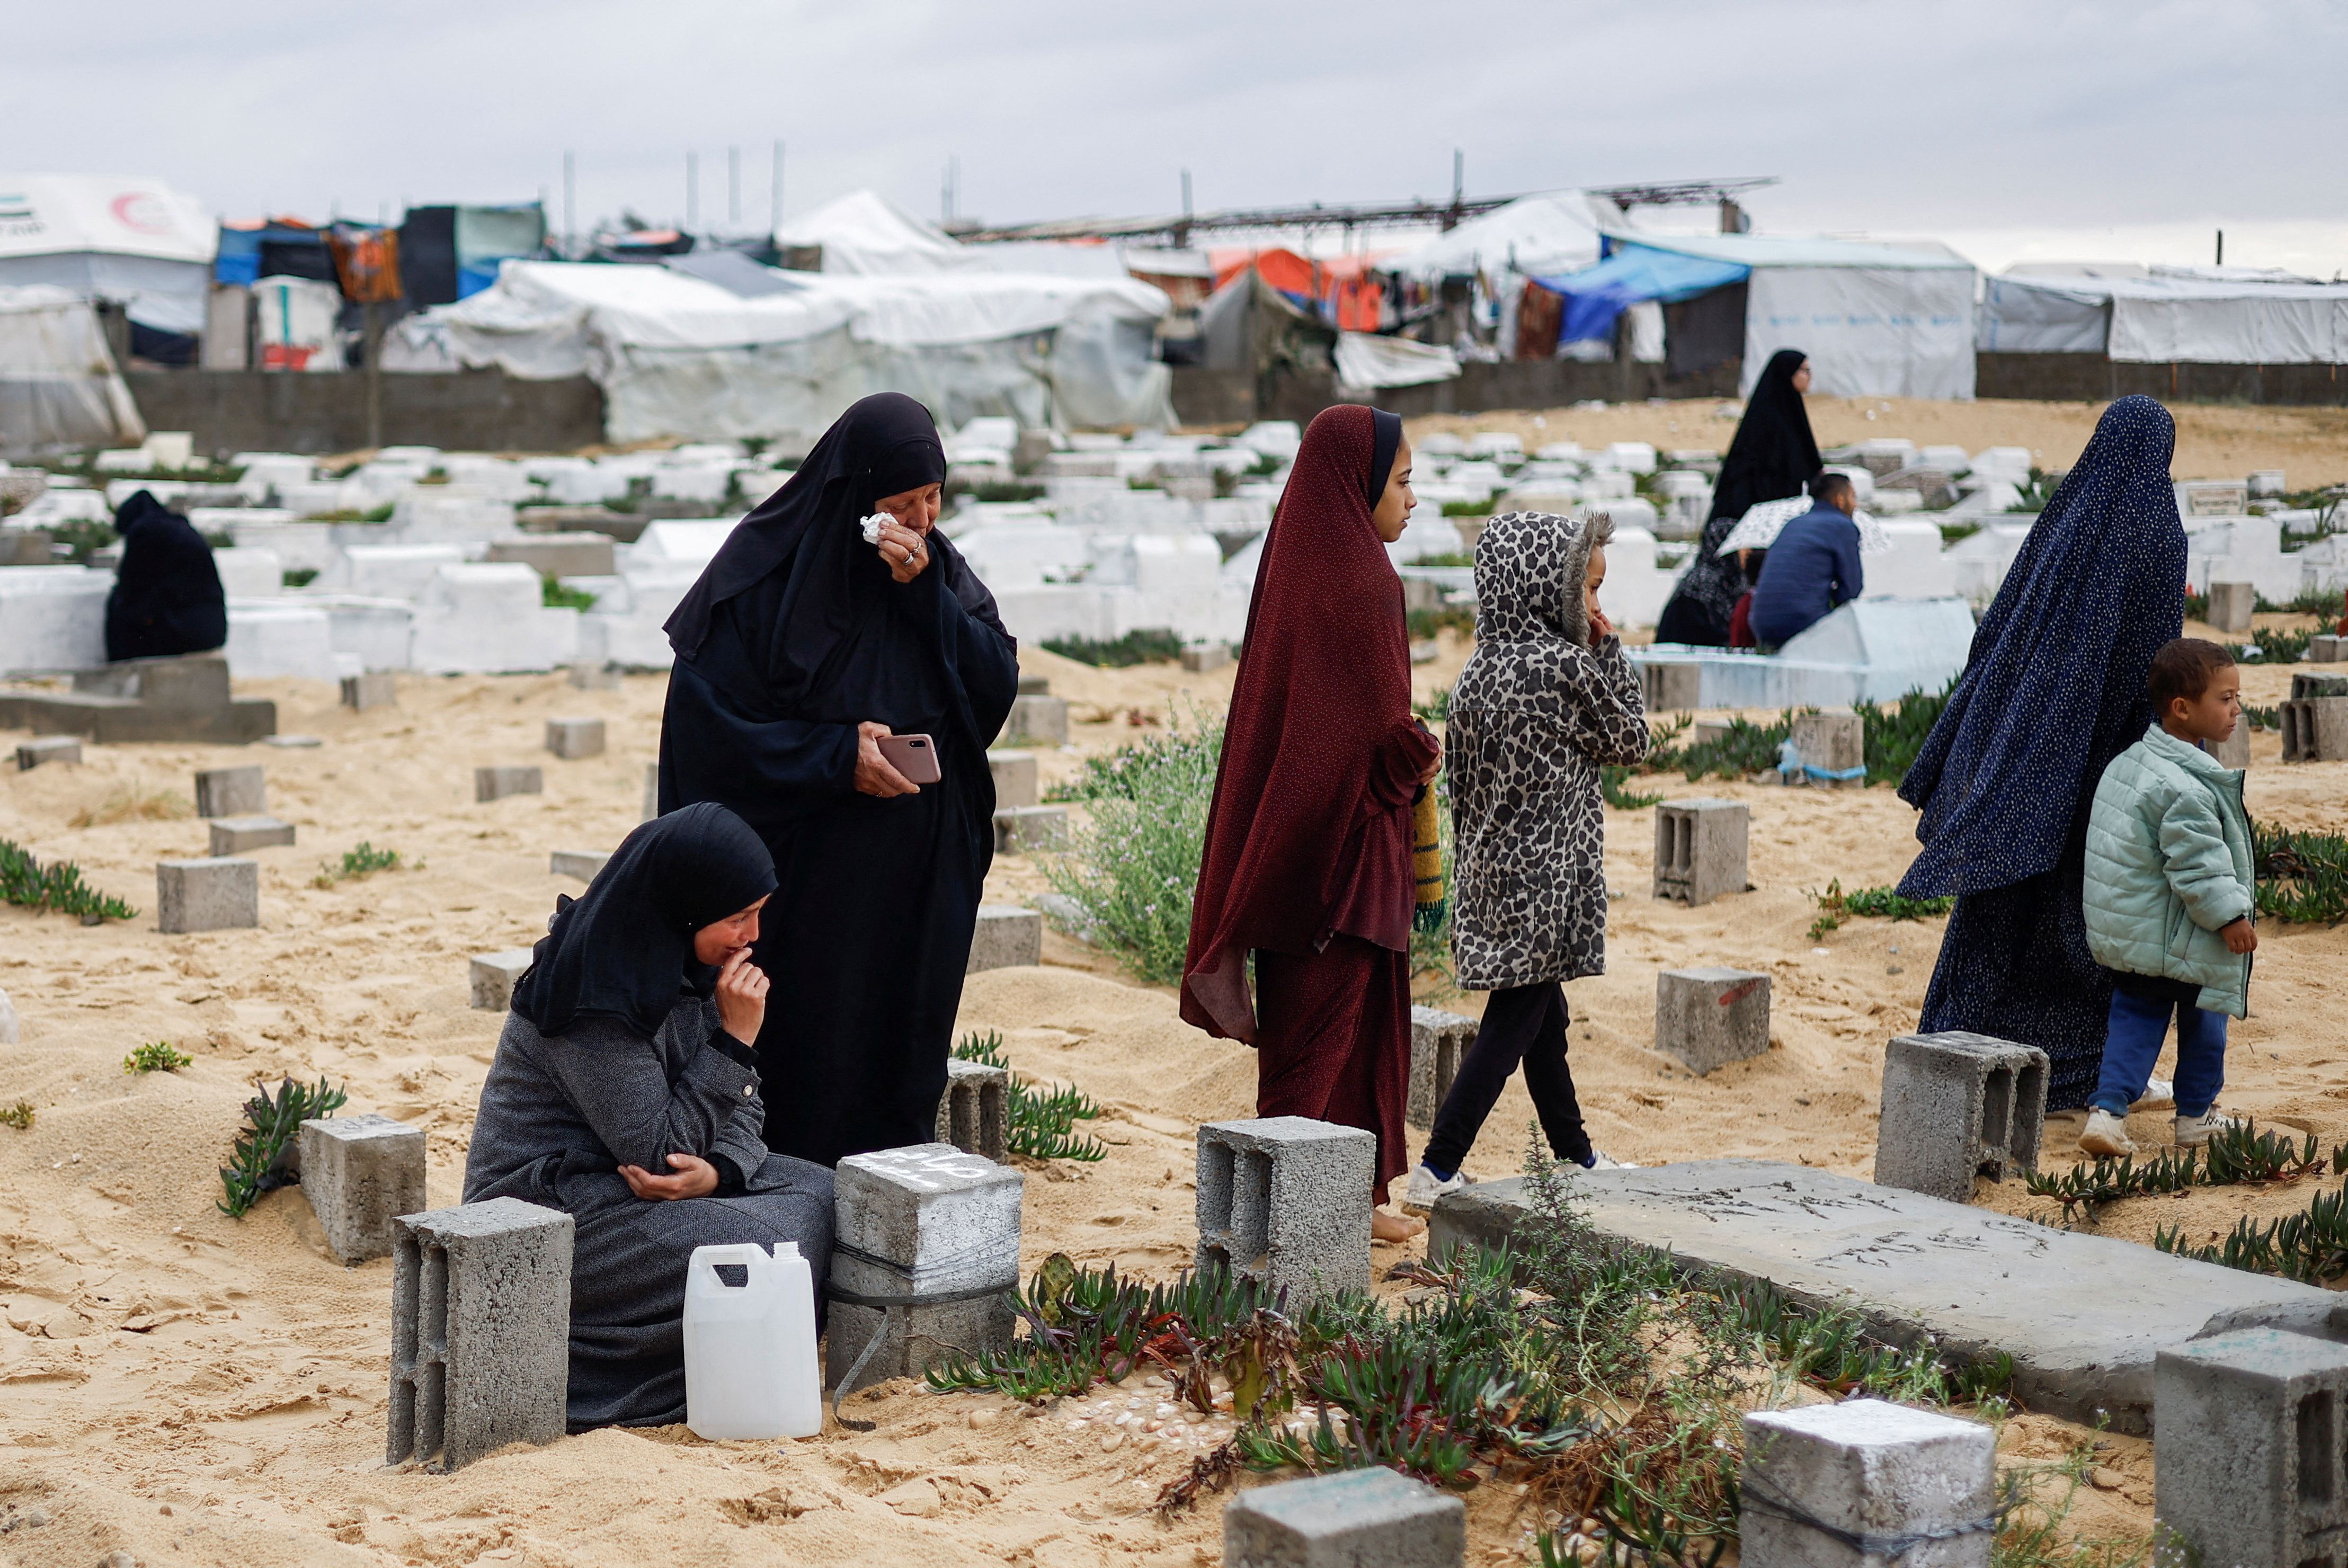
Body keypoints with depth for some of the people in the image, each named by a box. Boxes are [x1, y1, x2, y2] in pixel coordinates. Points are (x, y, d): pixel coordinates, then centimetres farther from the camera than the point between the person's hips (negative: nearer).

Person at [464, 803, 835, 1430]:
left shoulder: (692, 968, 4)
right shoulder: (595, 998, -23)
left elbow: (742, 1109, 6)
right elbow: (656, 1152, -22)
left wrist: (719, 1169, -16)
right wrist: (735, 1038, -23)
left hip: (618, 1185, 9)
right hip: (547, 1211, -9)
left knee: (818, 1195, -3)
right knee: (761, 1248, -24)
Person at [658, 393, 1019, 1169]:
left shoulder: (938, 567, 6)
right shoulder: (769, 571, -10)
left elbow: (998, 687, -3)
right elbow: (709, 718, -11)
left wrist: (925, 594, -15)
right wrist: (835, 756, -18)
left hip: (921, 879, 5)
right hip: (810, 874, -5)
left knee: (904, 1061, 9)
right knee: (811, 1066, -1)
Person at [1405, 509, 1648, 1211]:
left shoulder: (1479, 670, 6)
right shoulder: (1566, 666, -16)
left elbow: (1462, 781, 11)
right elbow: (1629, 741, -1)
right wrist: (1610, 651, 2)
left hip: (1490, 872, 8)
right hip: (1544, 877, -8)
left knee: (1544, 1017, 18)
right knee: (1514, 1022, -3)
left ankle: (1577, 1159, 31)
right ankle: (1436, 1171, -5)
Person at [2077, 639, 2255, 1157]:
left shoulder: (2129, 762, 4)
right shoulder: (2185, 789, -27)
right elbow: (2196, 865, -28)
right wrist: (2230, 914, -18)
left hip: (2124, 935, 8)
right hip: (2182, 940, -8)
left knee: (2135, 1017, 13)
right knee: (2202, 1021, 13)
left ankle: (2108, 1110, 1)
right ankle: (2196, 1118, 26)